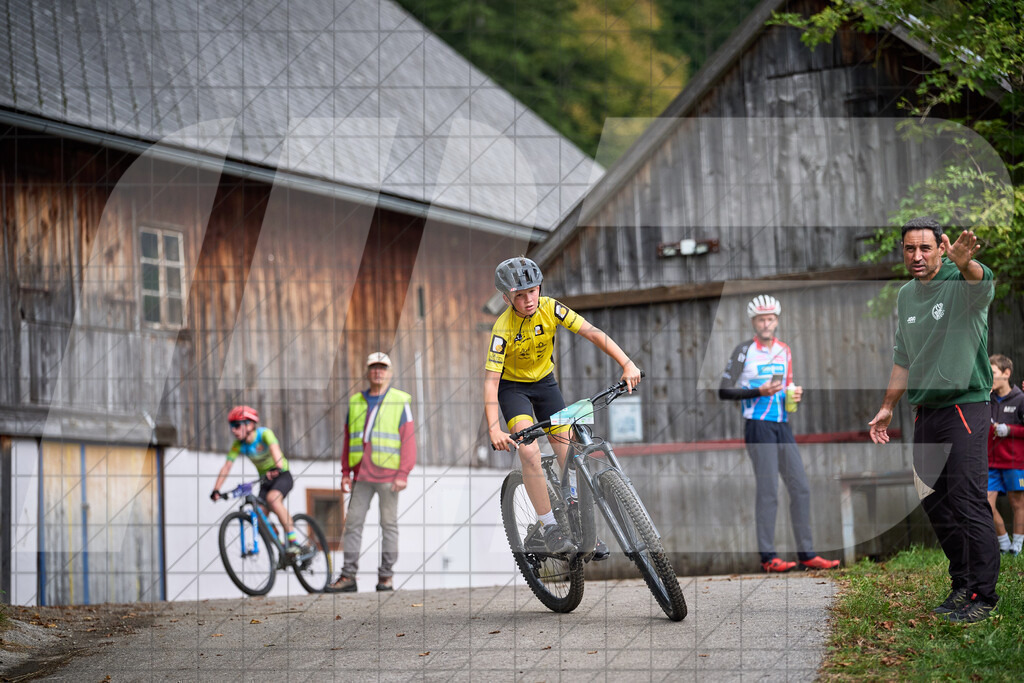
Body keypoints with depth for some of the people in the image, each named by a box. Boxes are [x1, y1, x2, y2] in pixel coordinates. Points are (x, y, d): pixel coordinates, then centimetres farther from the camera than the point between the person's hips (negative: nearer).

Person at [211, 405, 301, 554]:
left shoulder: (264, 434, -21)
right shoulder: (238, 445, -7)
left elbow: (274, 448, -40)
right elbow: (227, 467, -14)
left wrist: (277, 468, -60)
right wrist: (216, 490, -26)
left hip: (282, 475, -6)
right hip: (265, 480, 6)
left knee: (272, 498, -34)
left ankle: (294, 540, -29)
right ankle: (282, 548, 7)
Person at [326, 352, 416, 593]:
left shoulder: (400, 401, 2)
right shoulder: (356, 402, 14)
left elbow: (408, 440, -2)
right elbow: (348, 439, 17)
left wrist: (403, 474, -10)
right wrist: (345, 472, 10)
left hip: (387, 474, -4)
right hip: (361, 474, 4)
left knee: (389, 525, 1)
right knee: (352, 523, 0)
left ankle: (386, 575, 6)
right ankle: (348, 576, 2)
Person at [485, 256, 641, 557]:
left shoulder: (550, 308, -19)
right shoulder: (503, 329, -28)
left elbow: (592, 333, -22)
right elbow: (490, 381, -33)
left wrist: (627, 364, -34)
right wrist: (494, 431, -45)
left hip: (544, 381, 4)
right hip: (513, 386, -3)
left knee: (569, 452, -5)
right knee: (529, 451, -25)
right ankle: (547, 527, -17)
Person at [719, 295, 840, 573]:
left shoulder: (784, 351, 15)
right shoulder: (744, 351, -4)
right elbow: (724, 391, -7)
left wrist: (795, 394, 4)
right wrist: (758, 392, -18)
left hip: (782, 426, 7)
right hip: (758, 427, -7)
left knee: (800, 488, 4)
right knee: (768, 491, -10)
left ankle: (807, 555, 9)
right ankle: (768, 557, -6)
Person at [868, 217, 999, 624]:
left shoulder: (961, 284, -10)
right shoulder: (906, 295, 11)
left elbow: (981, 280, -37)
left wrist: (965, 263, -60)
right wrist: (887, 408, 23)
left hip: (965, 406, -7)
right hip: (925, 412, 7)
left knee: (968, 501, -10)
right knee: (934, 502, 9)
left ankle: (983, 595, -3)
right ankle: (962, 583, 21)